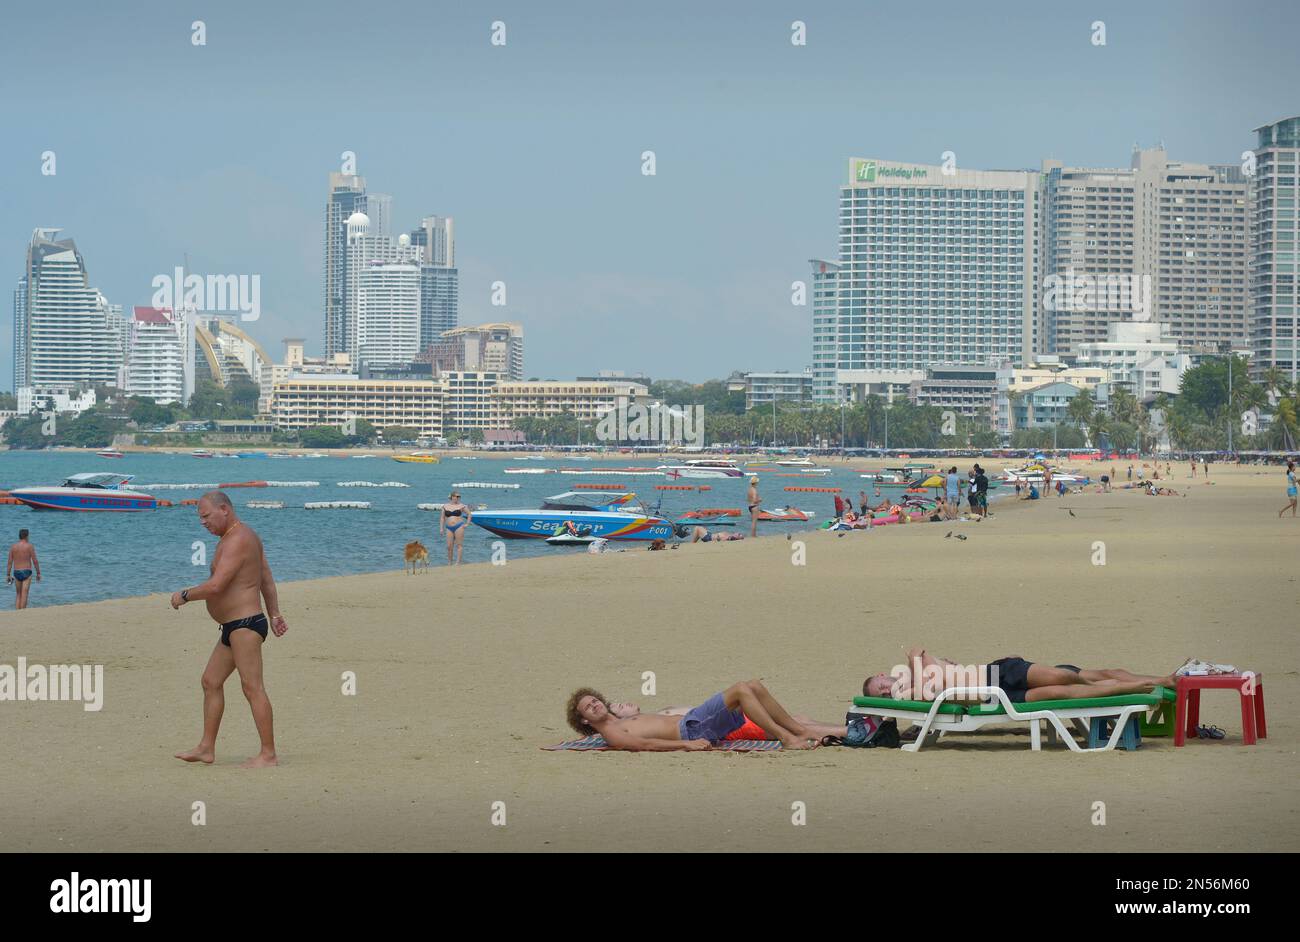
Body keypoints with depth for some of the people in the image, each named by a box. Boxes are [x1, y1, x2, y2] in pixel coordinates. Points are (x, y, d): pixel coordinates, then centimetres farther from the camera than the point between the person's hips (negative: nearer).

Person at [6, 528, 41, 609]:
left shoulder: (13, 547, 4)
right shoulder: (29, 546, -5)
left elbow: (10, 562, 3)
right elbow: (35, 561, -7)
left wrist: (8, 575, 6)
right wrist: (38, 573, 2)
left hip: (16, 572, 4)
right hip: (26, 572, -4)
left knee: (18, 594, 15)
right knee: (24, 595, -5)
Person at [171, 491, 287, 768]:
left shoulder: (237, 541, -17)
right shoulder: (245, 536, 17)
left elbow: (215, 586, -24)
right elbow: (267, 579, 23)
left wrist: (184, 596, -10)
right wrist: (275, 614, 25)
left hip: (245, 625, -11)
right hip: (233, 628, 11)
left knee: (252, 687, -10)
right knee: (211, 681, 13)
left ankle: (268, 754, -10)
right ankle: (206, 748, 18)